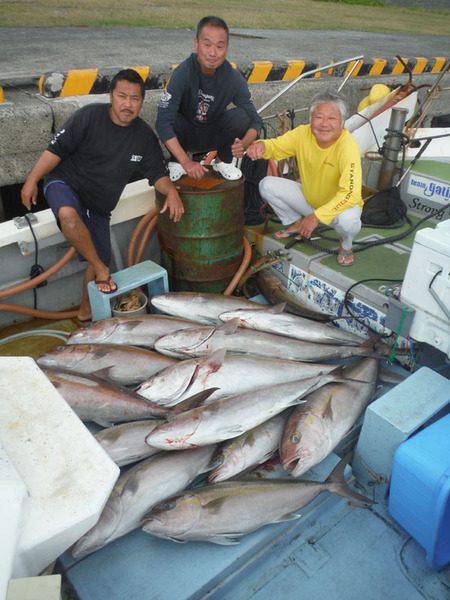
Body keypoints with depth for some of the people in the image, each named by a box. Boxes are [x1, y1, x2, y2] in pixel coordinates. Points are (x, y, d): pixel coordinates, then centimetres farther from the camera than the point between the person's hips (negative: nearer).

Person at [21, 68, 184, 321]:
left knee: (101, 258, 5)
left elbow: (157, 173, 2)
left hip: (99, 204, 5)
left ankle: (86, 310, 27)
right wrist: (32, 181, -12)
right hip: (65, 183, -4)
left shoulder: (145, 136, -1)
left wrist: (171, 191, -20)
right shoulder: (89, 116, -14)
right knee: (69, 214, -40)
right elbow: (56, 149, -11)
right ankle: (101, 270, -20)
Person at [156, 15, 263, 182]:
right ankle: (176, 161, -2)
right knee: (170, 117, -33)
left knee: (241, 115, -25)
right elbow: (162, 121, -33)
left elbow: (255, 120, -16)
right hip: (185, 137, -1)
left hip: (214, 137, 2)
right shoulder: (183, 73, -26)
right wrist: (186, 162, -42)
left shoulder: (233, 78, -18)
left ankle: (223, 160, 2)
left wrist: (244, 144, -40)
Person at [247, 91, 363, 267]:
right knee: (267, 185, -9)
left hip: (339, 205, -4)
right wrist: (261, 145, -30)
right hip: (308, 197, 5)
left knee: (348, 219, -39)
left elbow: (350, 194, -37)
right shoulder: (303, 133, -16)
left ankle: (346, 245, 1)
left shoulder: (347, 146, -30)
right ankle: (296, 223, 15)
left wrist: (317, 216, -41)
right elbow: (276, 146, -5)